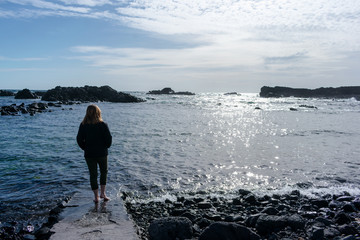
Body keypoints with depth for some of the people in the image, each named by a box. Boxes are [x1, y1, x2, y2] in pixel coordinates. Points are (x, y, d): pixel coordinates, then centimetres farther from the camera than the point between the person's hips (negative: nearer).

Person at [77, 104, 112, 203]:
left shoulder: (83, 125, -4)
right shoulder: (102, 124, -11)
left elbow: (79, 139, -1)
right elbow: (109, 138, -12)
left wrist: (85, 148, 12)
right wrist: (106, 147, 7)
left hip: (89, 154, 2)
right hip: (102, 153, -1)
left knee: (93, 174, 10)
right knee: (104, 172, 19)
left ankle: (96, 197, 14)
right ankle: (102, 193, 15)